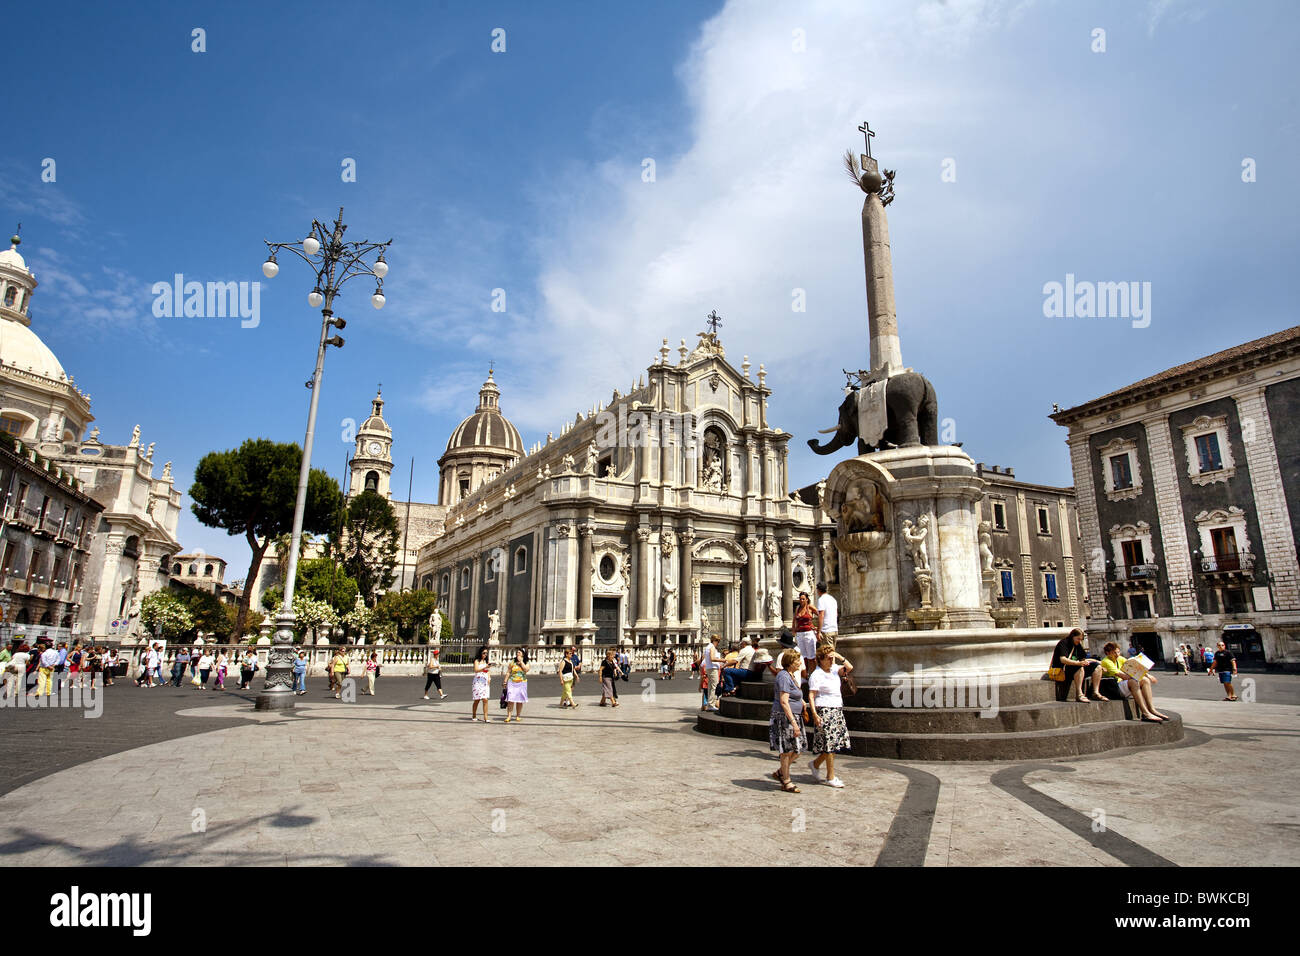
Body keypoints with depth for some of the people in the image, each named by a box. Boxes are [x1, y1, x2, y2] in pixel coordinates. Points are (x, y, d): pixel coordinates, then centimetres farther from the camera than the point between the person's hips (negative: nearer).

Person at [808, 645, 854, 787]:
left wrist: (839, 657, -8)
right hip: (824, 711, -8)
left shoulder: (834, 669, 11)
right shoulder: (816, 675, -11)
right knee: (830, 744, -5)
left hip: (837, 710, 8)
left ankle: (816, 764, 27)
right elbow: (811, 696, -14)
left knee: (836, 742, 9)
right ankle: (830, 778, 5)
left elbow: (849, 668, 2)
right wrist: (815, 715, -21)